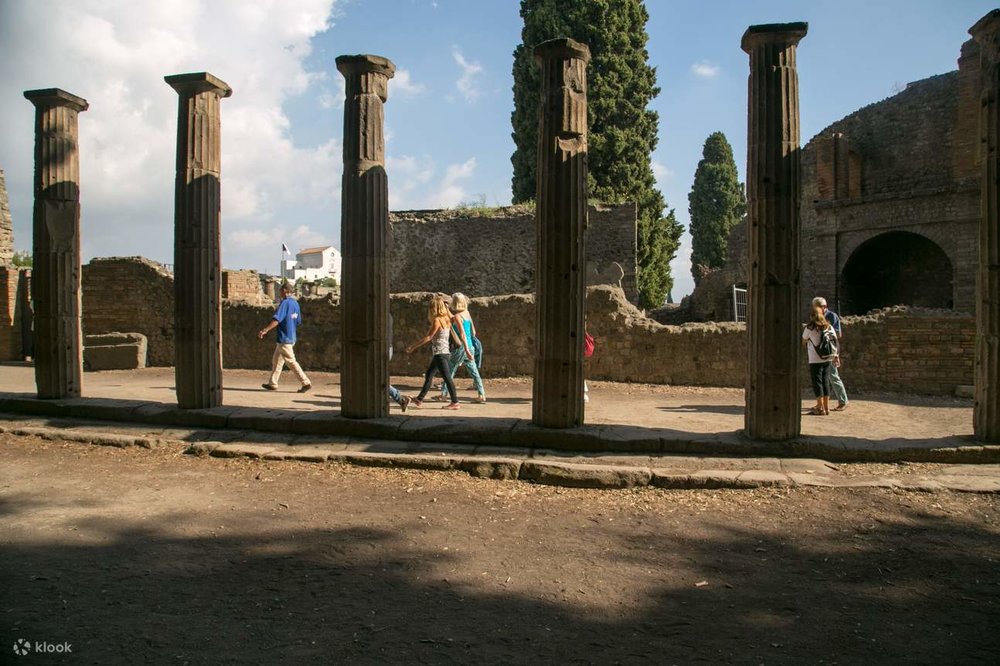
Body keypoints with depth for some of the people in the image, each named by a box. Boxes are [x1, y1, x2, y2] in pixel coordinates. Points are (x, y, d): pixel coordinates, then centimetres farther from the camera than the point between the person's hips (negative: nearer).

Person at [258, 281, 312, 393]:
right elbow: (299, 322, 17)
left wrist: (265, 330, -24)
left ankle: (306, 383, -6)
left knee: (291, 361, -5)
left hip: (284, 338, -9)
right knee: (276, 360, 17)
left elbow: (276, 320, -24)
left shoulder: (284, 302, -15)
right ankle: (272, 384, 22)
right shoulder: (295, 303, 11)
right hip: (292, 337, 9)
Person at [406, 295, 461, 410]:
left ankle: (455, 402, -2)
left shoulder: (437, 320, -14)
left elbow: (428, 337, -13)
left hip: (440, 353, -9)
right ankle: (419, 399, 21)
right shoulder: (446, 319, 11)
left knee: (447, 377, -5)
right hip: (444, 352, 9)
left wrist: (413, 346, -9)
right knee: (428, 375, 14)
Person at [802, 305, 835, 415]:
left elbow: (803, 342, 3)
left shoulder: (809, 328, -9)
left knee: (817, 382, 1)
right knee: (825, 381, 12)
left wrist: (807, 346, 26)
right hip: (828, 359, 5)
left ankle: (821, 408, 2)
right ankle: (826, 407, 16)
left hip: (815, 360, -5)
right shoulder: (828, 327, 5)